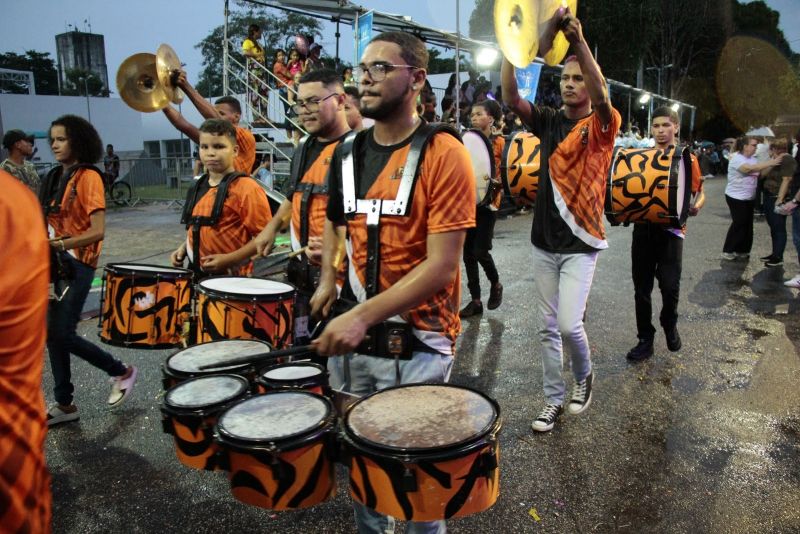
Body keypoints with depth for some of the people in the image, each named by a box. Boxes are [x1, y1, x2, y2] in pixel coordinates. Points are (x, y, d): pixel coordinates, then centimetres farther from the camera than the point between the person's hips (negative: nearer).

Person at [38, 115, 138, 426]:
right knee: (52, 334, 8)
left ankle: (122, 372, 12)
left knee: (62, 334, -9)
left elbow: (98, 230, -18)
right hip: (53, 262, 8)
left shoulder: (88, 177, -11)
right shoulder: (54, 177, 13)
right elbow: (51, 222, 16)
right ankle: (64, 404, 19)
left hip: (77, 264, -7)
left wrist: (58, 245, -24)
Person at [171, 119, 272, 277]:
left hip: (230, 276, -7)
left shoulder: (246, 189, -15)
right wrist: (183, 248, 6)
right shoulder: (198, 187, 10)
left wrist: (228, 259, -22)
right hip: (196, 272, 7)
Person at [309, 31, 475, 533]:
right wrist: (329, 279, 3)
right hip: (351, 336, 6)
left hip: (416, 343, -5)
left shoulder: (443, 154, -13)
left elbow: (441, 266, -18)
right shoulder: (346, 153, 6)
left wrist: (363, 316, -23)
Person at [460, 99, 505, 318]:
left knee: (480, 251, -8)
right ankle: (475, 300, 14)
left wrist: (489, 181, -25)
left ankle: (496, 285, 22)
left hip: (487, 202, -5)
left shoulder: (500, 143, -4)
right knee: (468, 253, 4)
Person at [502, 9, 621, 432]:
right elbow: (510, 98, -9)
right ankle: (554, 400, 25)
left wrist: (579, 41, -40)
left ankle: (584, 376, 21)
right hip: (543, 242, 4)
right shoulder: (548, 121, 6)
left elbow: (600, 98, -27)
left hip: (580, 244, -4)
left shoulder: (602, 125, -4)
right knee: (548, 328, 10)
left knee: (569, 324, -11)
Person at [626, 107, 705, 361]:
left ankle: (670, 325, 25)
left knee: (670, 285, -6)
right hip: (643, 228, 3)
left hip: (671, 229, -2)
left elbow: (699, 193, 5)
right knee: (642, 287, 4)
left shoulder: (687, 159, 2)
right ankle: (645, 339, 16)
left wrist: (695, 206, -16)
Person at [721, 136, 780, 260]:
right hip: (736, 197, -8)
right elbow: (749, 168, -32)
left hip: (749, 197, 8)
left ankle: (742, 250, 19)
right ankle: (728, 251, 4)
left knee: (747, 224, 9)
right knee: (739, 223, -6)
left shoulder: (752, 159, 9)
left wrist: (771, 166, -9)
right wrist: (769, 163, -32)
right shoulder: (736, 158, -16)